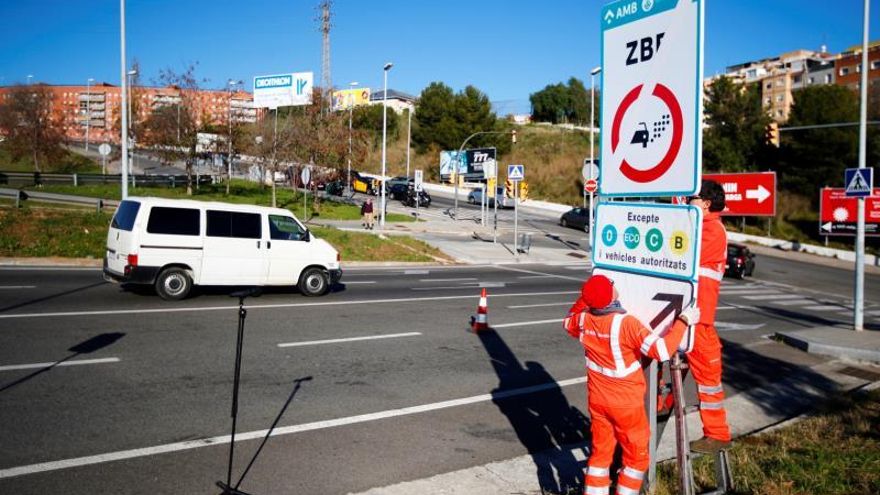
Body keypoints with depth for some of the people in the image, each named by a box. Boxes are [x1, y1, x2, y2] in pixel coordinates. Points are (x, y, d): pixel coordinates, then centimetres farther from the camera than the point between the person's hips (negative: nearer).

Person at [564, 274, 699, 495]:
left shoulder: (584, 320, -9)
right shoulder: (626, 323, -27)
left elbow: (568, 321, 16)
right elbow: (661, 350, -30)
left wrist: (587, 296, 16)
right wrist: (683, 321, -20)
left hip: (597, 401, 5)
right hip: (627, 404, -5)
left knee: (600, 453, 19)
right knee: (636, 457, 15)